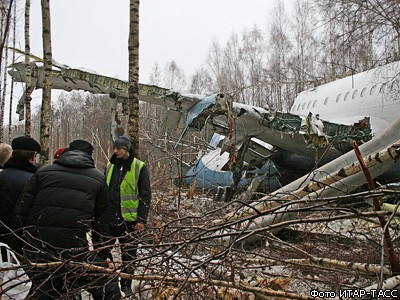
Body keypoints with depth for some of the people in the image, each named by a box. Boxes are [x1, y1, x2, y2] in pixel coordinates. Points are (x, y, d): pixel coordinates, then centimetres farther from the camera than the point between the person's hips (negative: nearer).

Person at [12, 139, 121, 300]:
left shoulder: (43, 171, 16)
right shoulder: (98, 179, 12)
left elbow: (21, 210, 9)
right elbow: (102, 221, 13)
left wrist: (19, 243, 16)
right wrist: (105, 254, 22)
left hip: (35, 250, 4)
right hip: (73, 248, -3)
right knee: (109, 287, 13)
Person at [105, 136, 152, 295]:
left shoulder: (139, 167, -6)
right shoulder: (110, 166, 8)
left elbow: (145, 196, -6)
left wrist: (142, 219, -10)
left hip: (128, 218, -4)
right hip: (109, 217, 4)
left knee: (128, 253, 8)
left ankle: (126, 284, 24)